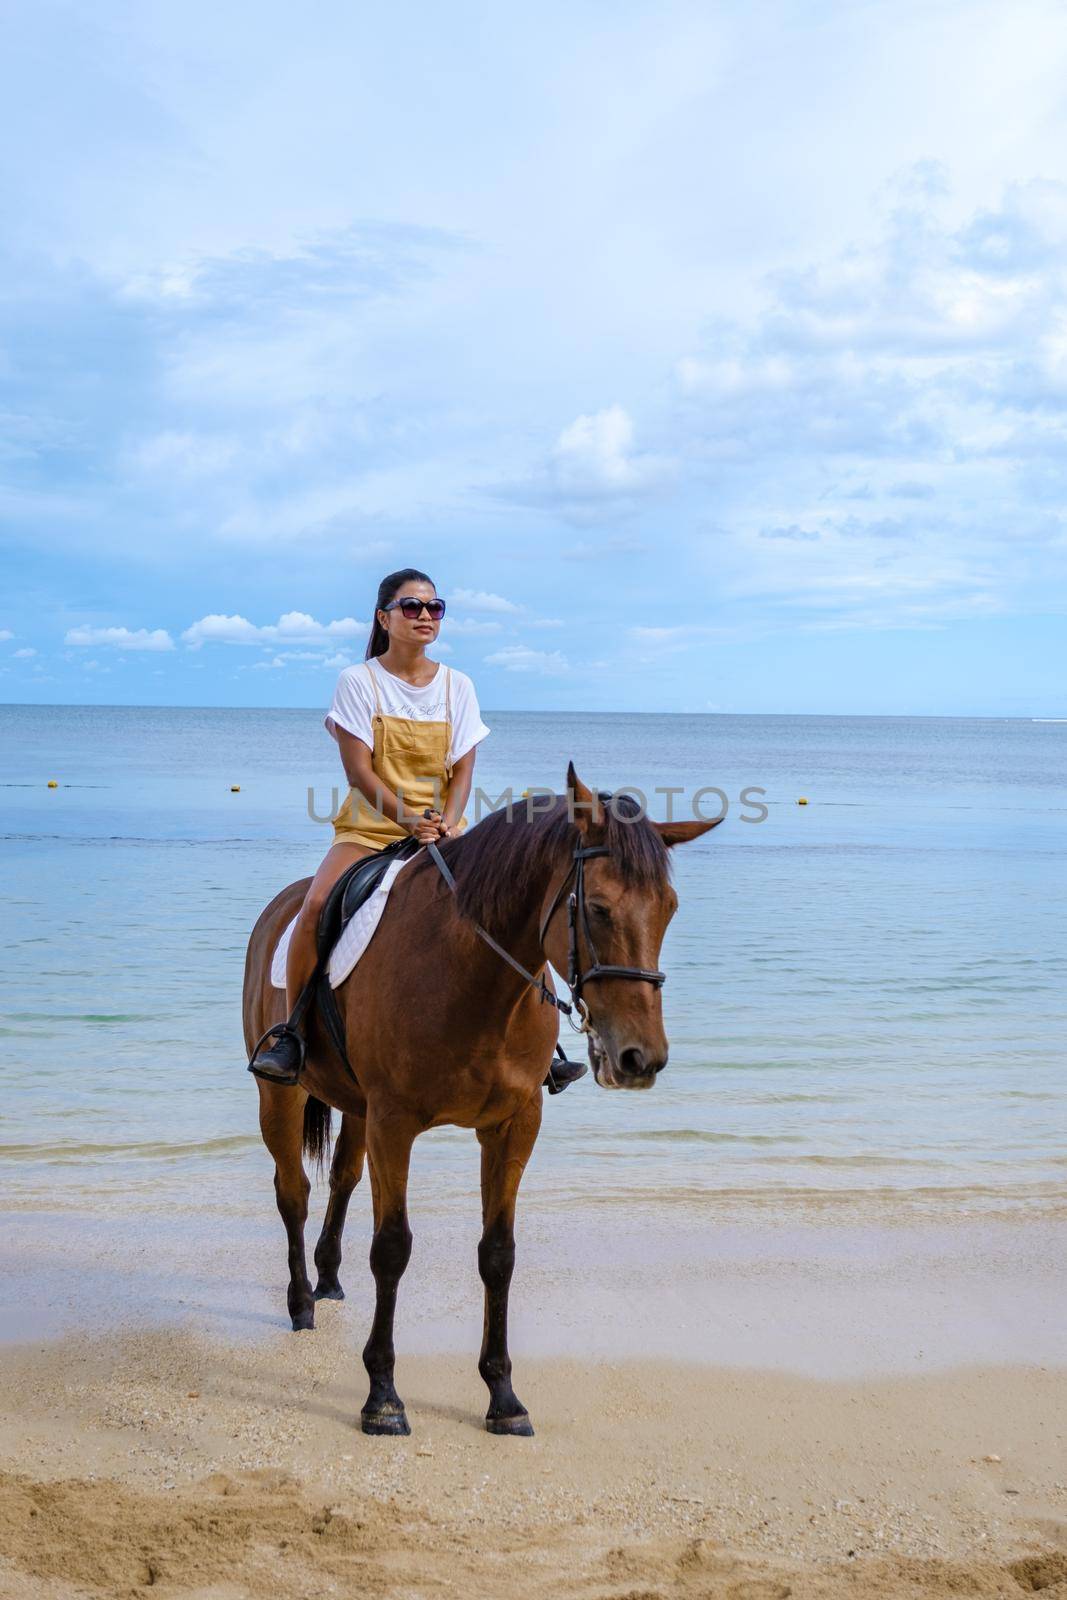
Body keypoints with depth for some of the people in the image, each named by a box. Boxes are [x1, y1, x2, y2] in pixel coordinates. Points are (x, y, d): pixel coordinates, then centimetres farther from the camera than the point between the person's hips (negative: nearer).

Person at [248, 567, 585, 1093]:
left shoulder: (457, 686, 8)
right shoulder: (359, 681, -2)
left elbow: (463, 769, 3)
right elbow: (359, 769, -9)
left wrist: (448, 821, -17)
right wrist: (409, 820, -21)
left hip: (442, 830, 3)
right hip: (370, 825, -3)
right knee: (316, 905, -27)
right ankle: (290, 1035, -15)